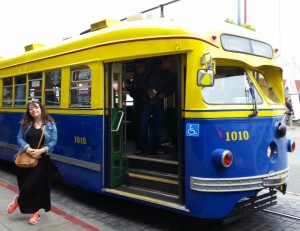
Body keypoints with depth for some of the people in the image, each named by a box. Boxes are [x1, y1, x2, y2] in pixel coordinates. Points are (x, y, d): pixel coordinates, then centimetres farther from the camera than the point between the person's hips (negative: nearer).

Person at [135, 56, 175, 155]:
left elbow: (172, 88, 14)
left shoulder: (170, 76, 4)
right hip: (146, 102, -2)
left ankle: (157, 148, 15)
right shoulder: (152, 69, -4)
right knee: (143, 125, 0)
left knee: (158, 126, 5)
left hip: (159, 104, 3)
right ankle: (140, 148, 8)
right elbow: (142, 81, 0)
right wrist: (148, 90, -15)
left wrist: (165, 94, -6)